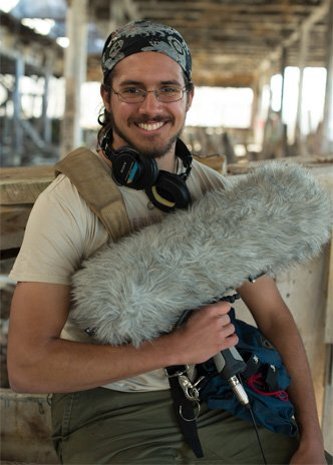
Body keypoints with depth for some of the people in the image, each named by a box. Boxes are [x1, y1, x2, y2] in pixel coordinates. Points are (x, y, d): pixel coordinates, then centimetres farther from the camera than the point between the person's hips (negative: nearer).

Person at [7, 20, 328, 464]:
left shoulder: (216, 192, 2)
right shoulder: (67, 202, -14)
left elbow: (274, 315, 3)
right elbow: (27, 367, -20)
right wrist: (176, 348, -21)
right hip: (107, 408, -4)